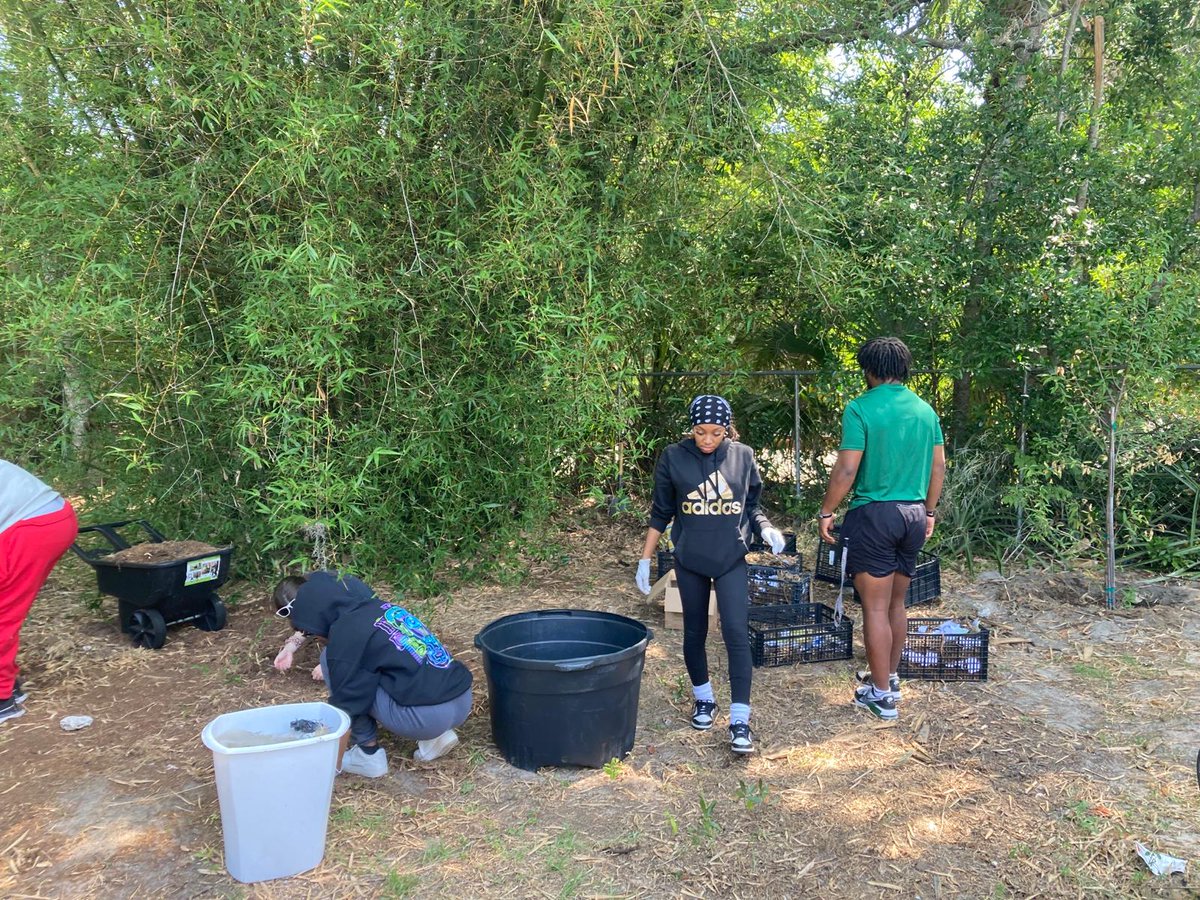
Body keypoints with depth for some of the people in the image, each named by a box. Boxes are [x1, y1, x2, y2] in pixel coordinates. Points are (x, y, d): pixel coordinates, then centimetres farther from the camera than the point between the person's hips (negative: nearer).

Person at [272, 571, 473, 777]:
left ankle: (369, 755, 9)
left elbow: (346, 707, -2)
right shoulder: (379, 606, 16)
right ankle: (435, 736, 16)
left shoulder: (345, 634, -7)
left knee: (330, 661, 3)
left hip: (427, 716, -8)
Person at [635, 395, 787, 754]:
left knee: (737, 633, -9)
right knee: (694, 632, 12)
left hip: (731, 559, 0)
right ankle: (704, 700, 32)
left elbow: (751, 506, 8)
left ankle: (740, 719, -3)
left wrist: (766, 527, -12)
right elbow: (661, 513, 2)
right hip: (690, 561, 1)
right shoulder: (673, 458, -5)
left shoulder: (743, 457, -2)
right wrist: (645, 560, 1)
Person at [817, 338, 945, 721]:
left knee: (876, 607, 2)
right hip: (914, 515, 6)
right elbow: (939, 465, 11)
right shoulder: (925, 409, 6)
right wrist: (930, 511, 23)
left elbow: (846, 469, -15)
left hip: (874, 514, -6)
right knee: (897, 603, 19)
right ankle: (890, 677, 33)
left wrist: (826, 512, -4)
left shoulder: (861, 408, -12)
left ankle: (882, 695, 10)